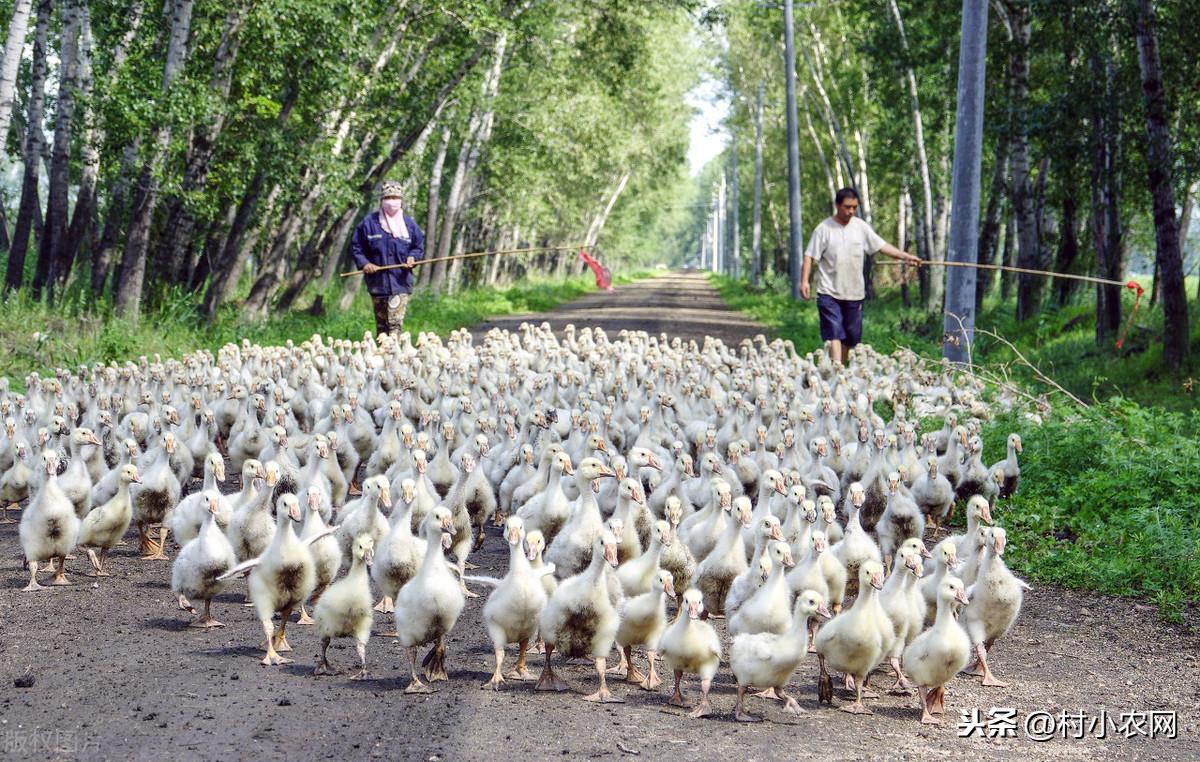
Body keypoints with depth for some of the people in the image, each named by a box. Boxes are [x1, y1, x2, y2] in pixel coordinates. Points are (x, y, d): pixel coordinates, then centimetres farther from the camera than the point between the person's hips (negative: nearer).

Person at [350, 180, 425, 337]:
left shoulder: (409, 223, 6)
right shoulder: (369, 222, 1)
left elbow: (419, 247, 14)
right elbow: (356, 247, 6)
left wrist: (412, 258, -7)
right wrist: (364, 263, -10)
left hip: (400, 282, 0)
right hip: (378, 281, 0)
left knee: (396, 322, -12)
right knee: (381, 325, 7)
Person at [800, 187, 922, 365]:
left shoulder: (860, 226, 5)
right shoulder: (824, 229, -5)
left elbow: (882, 246, 6)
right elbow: (810, 257, -6)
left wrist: (906, 256, -4)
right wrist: (804, 281, -17)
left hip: (854, 293, 4)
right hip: (829, 292, -4)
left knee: (851, 336, 9)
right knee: (833, 332, -15)